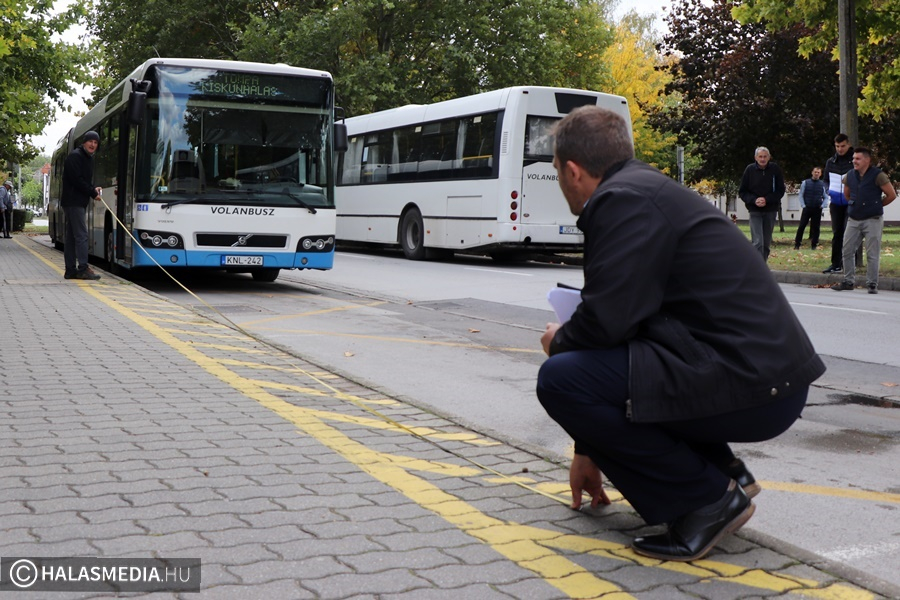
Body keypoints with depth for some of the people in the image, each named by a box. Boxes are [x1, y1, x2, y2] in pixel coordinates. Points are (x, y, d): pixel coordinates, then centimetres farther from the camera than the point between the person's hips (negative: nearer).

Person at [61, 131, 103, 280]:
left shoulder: (88, 158, 18)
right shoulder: (75, 156, -11)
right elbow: (77, 180, -18)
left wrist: (93, 189, 3)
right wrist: (93, 193, -12)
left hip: (80, 202, 10)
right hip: (73, 201, -10)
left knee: (72, 237, 10)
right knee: (81, 234, -13)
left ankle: (70, 270, 12)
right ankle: (83, 268, -14)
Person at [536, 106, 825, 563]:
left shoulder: (625, 200, -12)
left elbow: (607, 320, -21)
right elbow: (623, 320, 23)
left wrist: (559, 341, 6)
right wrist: (589, 451, 29)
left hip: (750, 386, -10)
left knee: (560, 378, -15)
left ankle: (708, 497, -5)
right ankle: (722, 472, 16)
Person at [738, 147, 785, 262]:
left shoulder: (775, 169, -3)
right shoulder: (750, 170, -4)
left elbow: (780, 190, 0)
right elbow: (742, 192, 0)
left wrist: (766, 199, -15)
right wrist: (754, 200, -17)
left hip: (771, 210, 2)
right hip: (755, 211, -2)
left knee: (767, 243, 9)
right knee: (758, 243, -12)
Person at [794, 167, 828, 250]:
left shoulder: (823, 184, 6)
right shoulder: (805, 183, 4)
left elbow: (826, 197, 11)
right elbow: (801, 195, 5)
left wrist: (822, 206, -4)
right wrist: (803, 205, -5)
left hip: (817, 209, 1)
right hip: (807, 208, -1)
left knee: (815, 227, 4)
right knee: (801, 226, -5)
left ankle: (814, 245, 11)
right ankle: (797, 245, -1)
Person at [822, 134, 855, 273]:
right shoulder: (830, 162, 10)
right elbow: (826, 180, 22)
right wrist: (830, 193, 6)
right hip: (836, 203, 5)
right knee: (836, 233, 7)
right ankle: (836, 264, 11)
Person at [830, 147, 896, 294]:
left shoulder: (878, 175, -8)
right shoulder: (849, 176, 7)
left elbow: (892, 195, -2)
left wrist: (876, 205, 7)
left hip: (872, 220, -5)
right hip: (853, 220, 5)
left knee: (872, 254, -2)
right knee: (847, 251, 6)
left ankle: (872, 284, 5)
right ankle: (848, 281, 16)